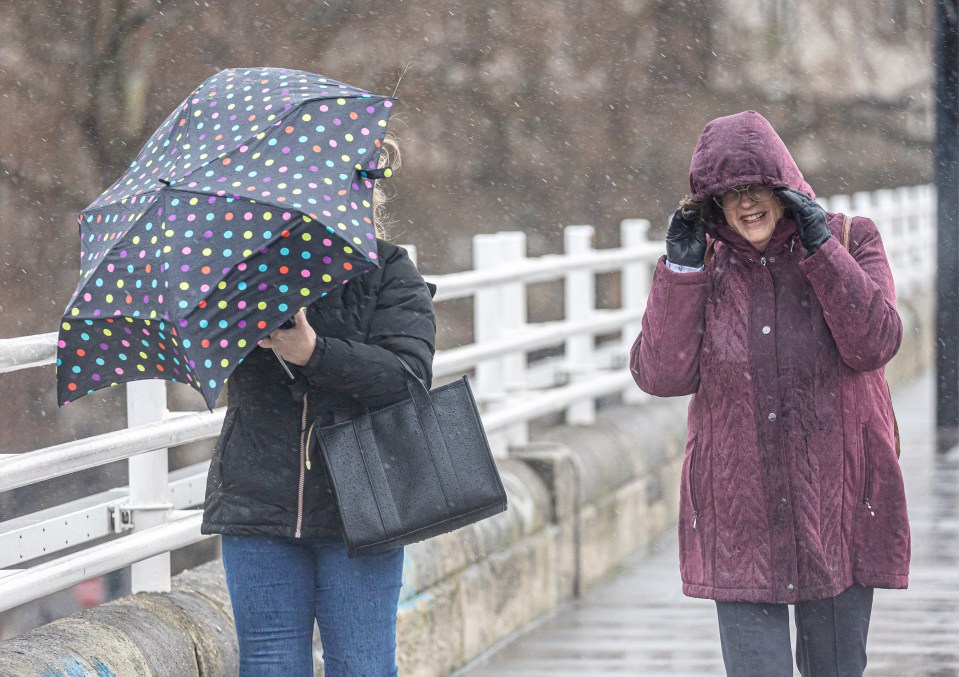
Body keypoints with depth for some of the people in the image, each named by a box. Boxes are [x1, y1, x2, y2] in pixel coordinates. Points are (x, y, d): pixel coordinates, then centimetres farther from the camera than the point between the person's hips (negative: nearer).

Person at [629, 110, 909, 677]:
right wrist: (682, 268, -12)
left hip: (838, 503, 0)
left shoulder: (851, 241, 1)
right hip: (740, 515, 0)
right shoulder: (703, 263, 3)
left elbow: (873, 345, -13)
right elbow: (661, 375, -7)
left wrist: (820, 246, -16)